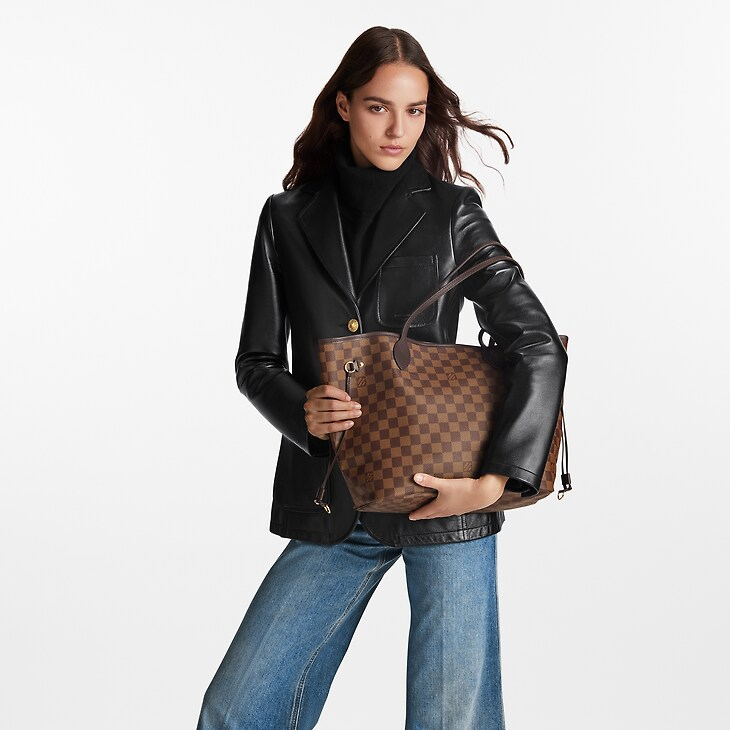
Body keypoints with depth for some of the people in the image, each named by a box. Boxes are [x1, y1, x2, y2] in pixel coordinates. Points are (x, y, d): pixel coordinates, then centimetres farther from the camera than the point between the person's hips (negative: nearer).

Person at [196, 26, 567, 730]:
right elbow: (255, 361, 10)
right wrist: (300, 409, -13)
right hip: (331, 508, 2)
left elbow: (540, 349, -3)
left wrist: (493, 480, -13)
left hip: (441, 496, -2)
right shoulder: (288, 217, 8)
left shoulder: (451, 214, 2)